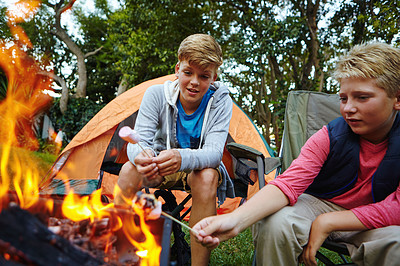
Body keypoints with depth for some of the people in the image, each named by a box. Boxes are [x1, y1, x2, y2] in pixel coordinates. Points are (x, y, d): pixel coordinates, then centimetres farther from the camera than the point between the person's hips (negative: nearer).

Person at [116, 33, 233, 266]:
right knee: (129, 170, -28)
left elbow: (214, 152, -32)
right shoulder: (156, 94, -17)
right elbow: (138, 140, -24)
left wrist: (182, 158, -54)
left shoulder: (220, 99, -21)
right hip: (158, 166, 2)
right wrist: (141, 154, -50)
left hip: (199, 166, -1)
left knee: (207, 177, -36)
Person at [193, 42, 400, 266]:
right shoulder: (330, 136, -16)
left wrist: (327, 222, -27)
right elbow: (289, 183, -27)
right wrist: (236, 219, -44)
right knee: (274, 224, -32)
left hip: (371, 221, 1)